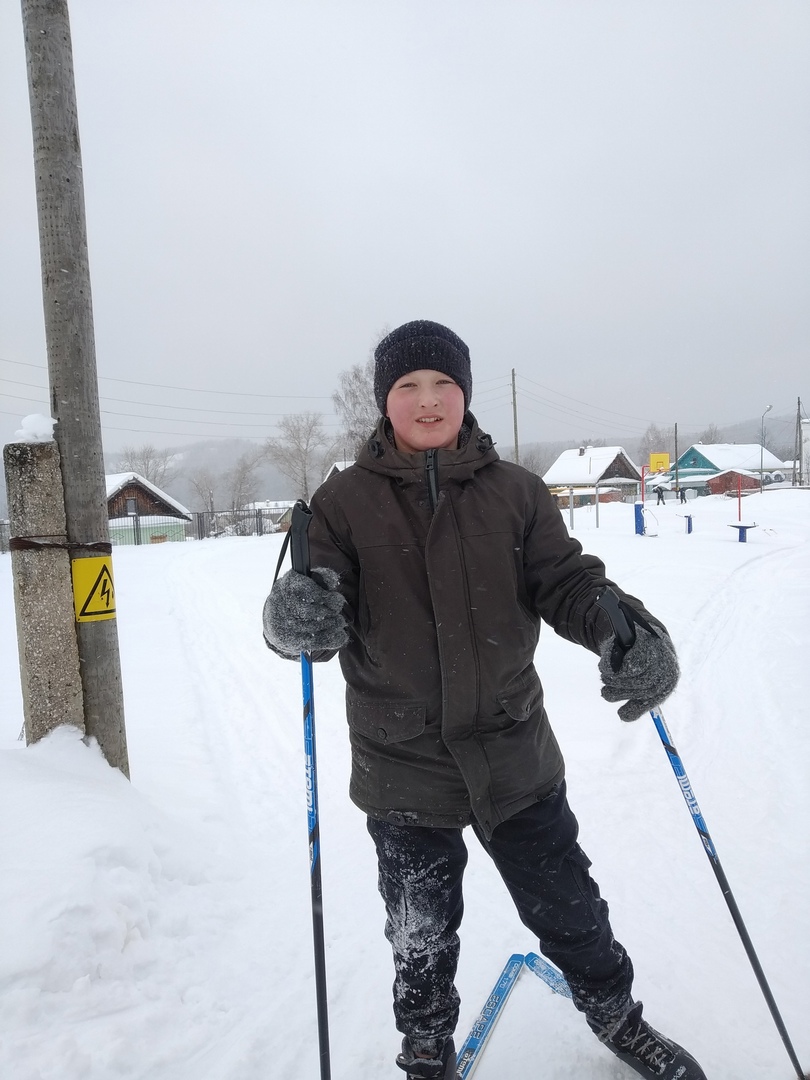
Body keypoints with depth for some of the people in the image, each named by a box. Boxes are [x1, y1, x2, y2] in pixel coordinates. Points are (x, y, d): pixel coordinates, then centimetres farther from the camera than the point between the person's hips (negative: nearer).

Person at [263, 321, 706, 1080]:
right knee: (421, 940, 19)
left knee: (568, 908, 20)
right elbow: (311, 607, -12)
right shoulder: (344, 501, -7)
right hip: (402, 767, -1)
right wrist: (295, 617, -37)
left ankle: (616, 1017, 51)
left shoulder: (515, 492, -3)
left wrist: (634, 632, -26)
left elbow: (568, 582, -5)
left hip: (513, 754, 1)